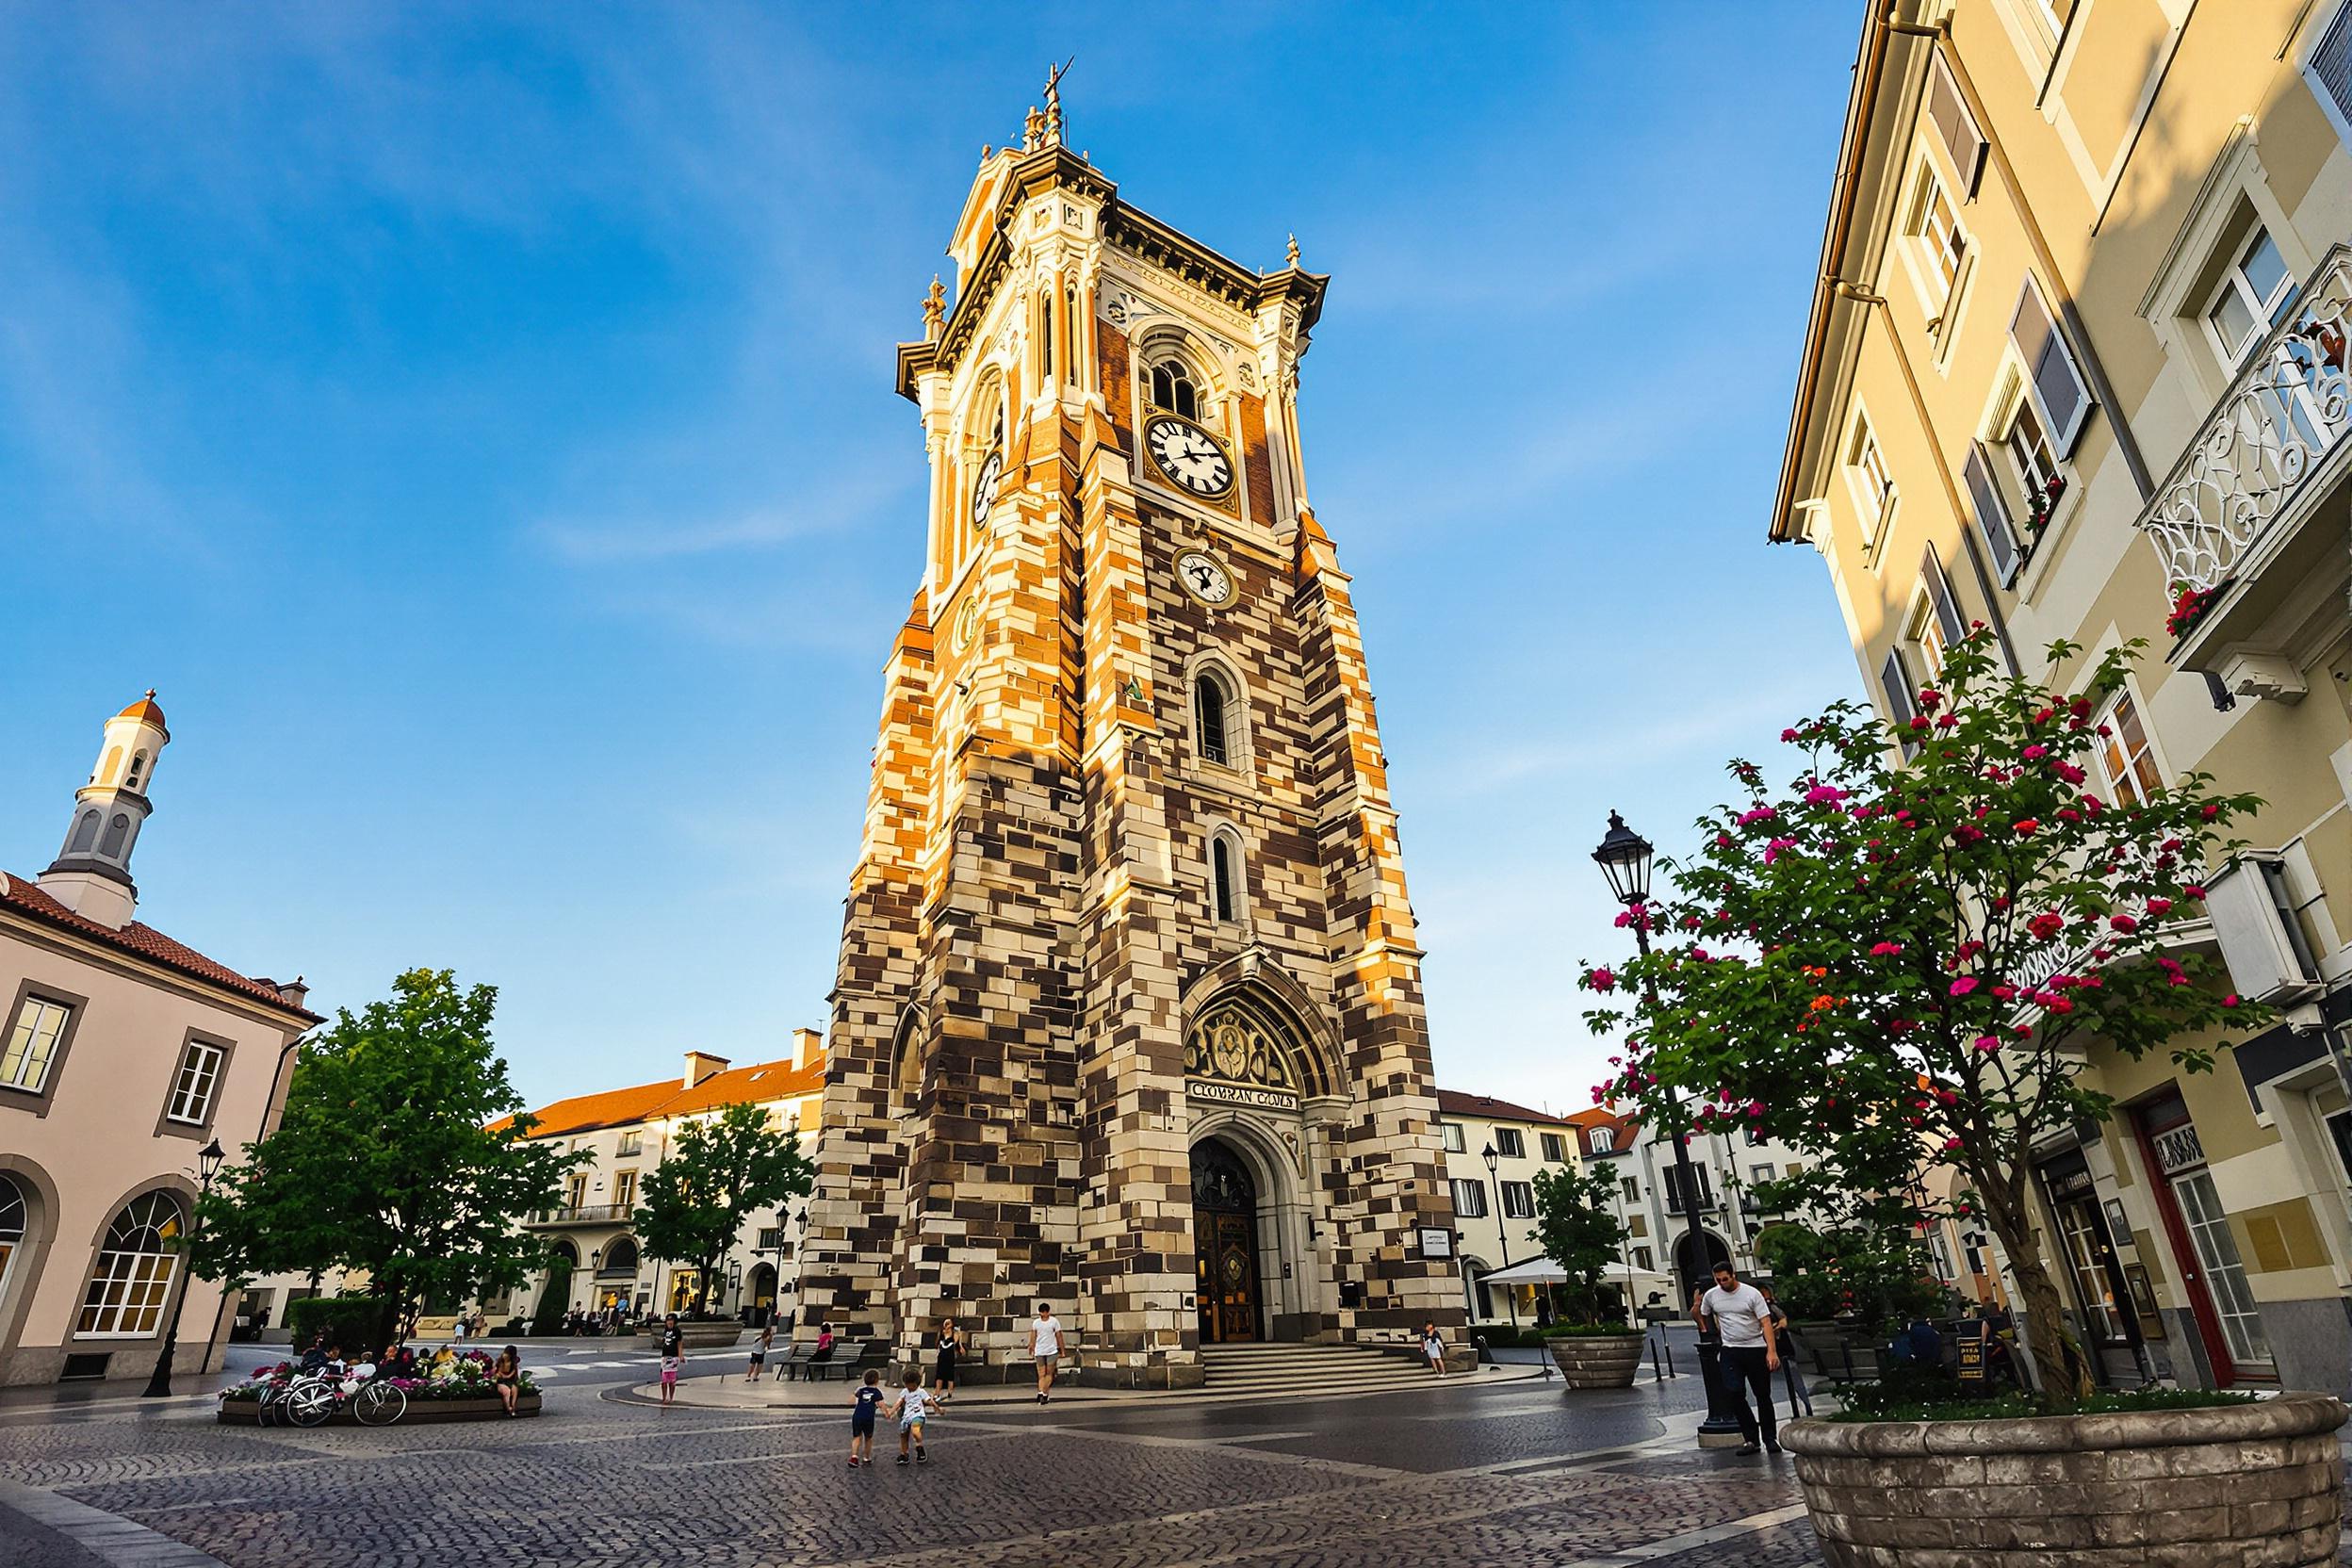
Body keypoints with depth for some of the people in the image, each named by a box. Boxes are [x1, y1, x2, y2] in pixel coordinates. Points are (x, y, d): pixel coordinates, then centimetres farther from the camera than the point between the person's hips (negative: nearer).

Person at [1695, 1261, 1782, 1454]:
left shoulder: (1752, 1294, -8)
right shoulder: (1711, 1296, 2)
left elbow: (1766, 1323, -13)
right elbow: (1701, 1315, 20)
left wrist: (1772, 1351, -21)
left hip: (1756, 1349, -2)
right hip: (1730, 1351, 2)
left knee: (1763, 1395, 6)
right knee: (1734, 1392, -12)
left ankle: (1770, 1438, 21)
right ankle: (1750, 1438, -1)